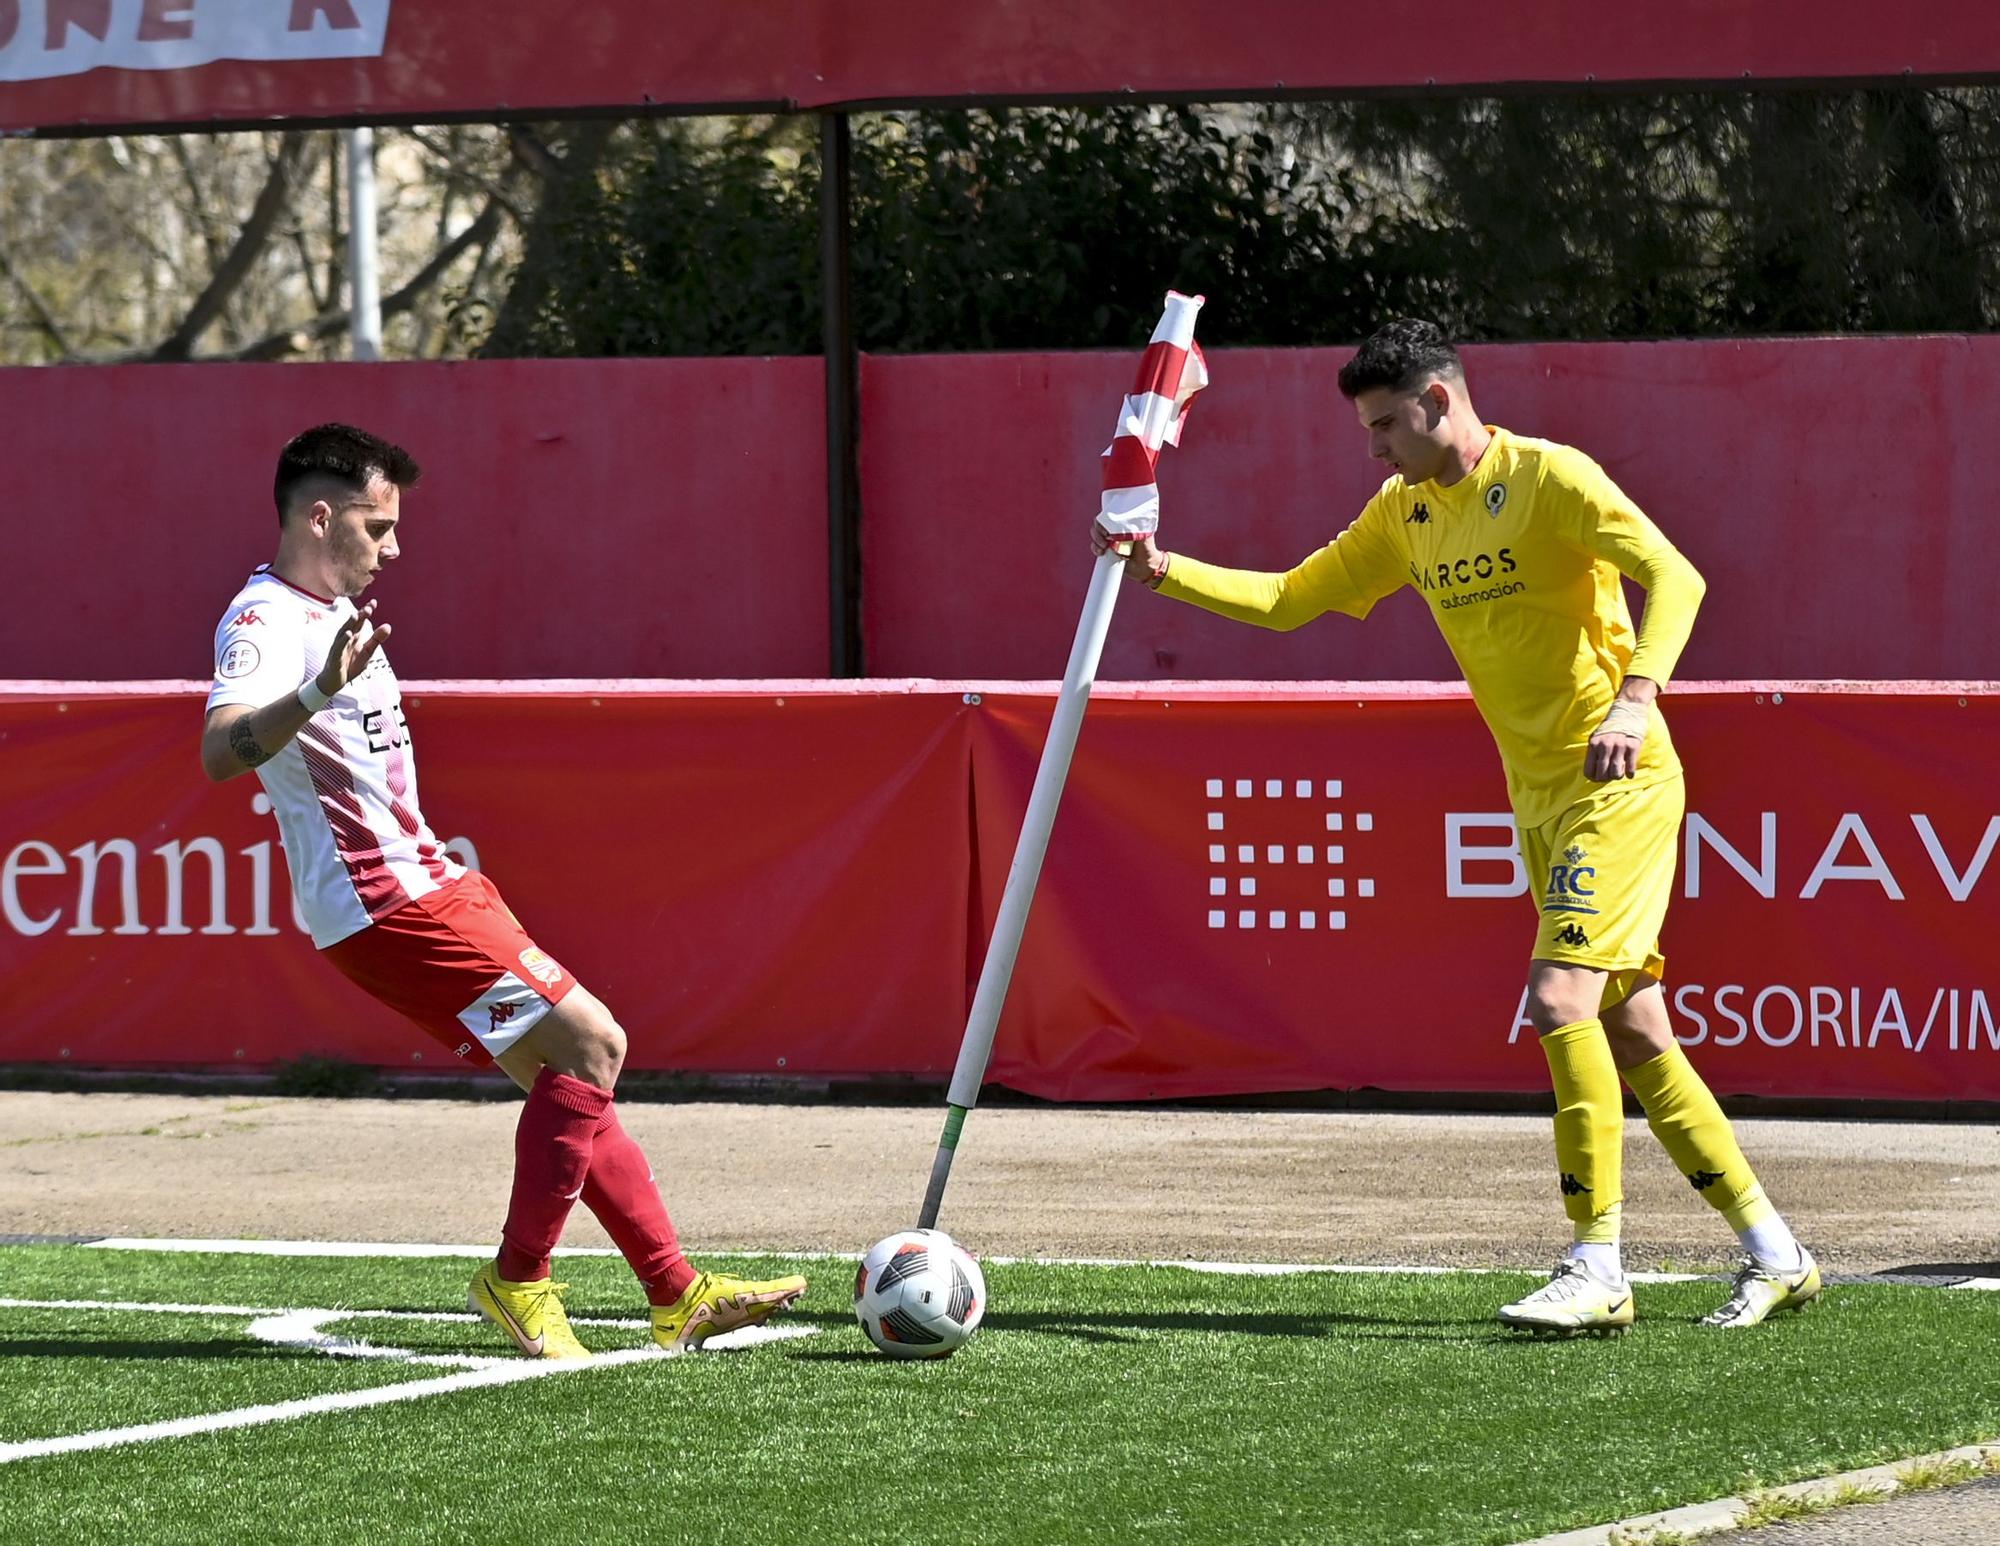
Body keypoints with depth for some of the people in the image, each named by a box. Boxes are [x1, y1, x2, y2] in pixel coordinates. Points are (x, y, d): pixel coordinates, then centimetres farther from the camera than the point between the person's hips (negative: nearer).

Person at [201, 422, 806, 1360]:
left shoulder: (331, 612, 17)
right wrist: (317, 691, -53)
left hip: (422, 885, 10)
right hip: (388, 905, -10)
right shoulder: (263, 622, -16)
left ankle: (676, 1294, 14)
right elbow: (222, 752, -37)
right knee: (590, 1044, -14)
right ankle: (517, 1280, -6)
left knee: (565, 1071, 10)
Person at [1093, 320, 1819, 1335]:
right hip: (1538, 795, 8)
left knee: (1560, 999, -19)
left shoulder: (1547, 478, -12)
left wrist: (1634, 697, -37)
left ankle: (1596, 1270, -15)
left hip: (1618, 782, -8)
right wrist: (1166, 572, 1)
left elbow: (1673, 577, -22)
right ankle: (1774, 1258, 13)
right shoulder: (1406, 516, 11)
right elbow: (1288, 601, 16)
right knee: (1632, 1033, 6)